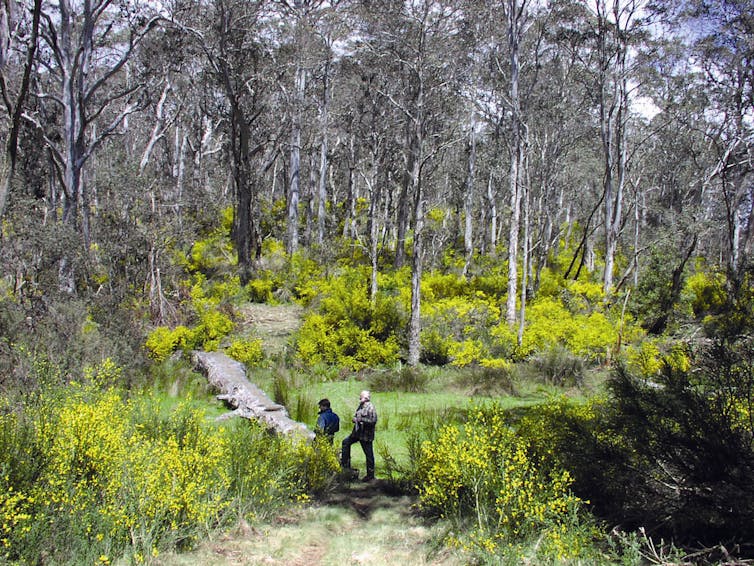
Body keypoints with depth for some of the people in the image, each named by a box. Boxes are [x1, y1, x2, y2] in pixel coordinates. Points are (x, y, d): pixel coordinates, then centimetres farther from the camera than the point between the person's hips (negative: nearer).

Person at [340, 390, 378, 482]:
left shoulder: (371, 408, -16)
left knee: (369, 454, 0)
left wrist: (362, 420, -25)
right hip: (357, 432, 10)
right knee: (346, 442, 16)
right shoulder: (360, 407, 11)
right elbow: (356, 415, 23)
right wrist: (354, 419, 0)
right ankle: (345, 464, 26)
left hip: (366, 435, -9)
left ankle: (370, 475, 9)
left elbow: (373, 421, -23)